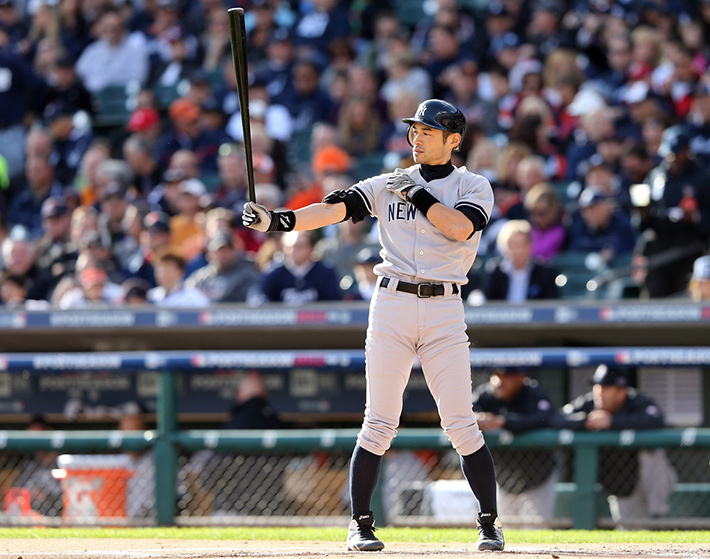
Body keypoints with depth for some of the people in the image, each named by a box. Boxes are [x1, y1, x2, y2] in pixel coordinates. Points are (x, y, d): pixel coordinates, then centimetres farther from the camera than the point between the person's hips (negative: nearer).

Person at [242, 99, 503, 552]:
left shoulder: (473, 187, 5)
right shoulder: (387, 185, 10)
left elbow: (460, 227, -15)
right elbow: (335, 209, -3)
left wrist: (416, 193, -11)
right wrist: (277, 221, -16)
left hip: (444, 310, -1)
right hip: (392, 305, 1)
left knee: (461, 424, -4)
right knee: (379, 423, -2)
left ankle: (490, 525, 7)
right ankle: (361, 525, 5)